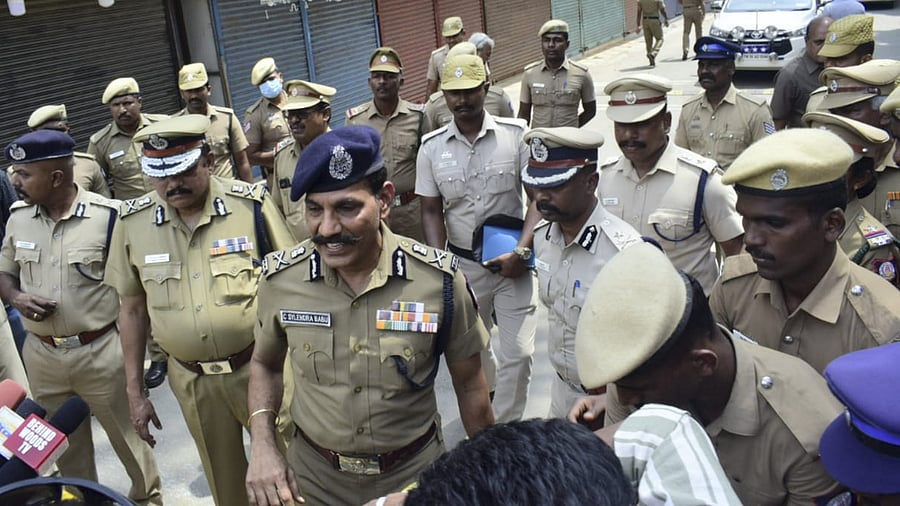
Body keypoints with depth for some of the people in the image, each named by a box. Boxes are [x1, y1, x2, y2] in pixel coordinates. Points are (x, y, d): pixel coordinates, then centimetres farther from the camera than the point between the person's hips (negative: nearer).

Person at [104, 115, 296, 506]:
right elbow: (132, 308, 6)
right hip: (192, 382, 3)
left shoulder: (251, 205, -11)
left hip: (261, 368, -2)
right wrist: (134, 392, 8)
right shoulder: (133, 222, -4)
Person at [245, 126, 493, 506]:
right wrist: (262, 446, -9)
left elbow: (469, 384, -5)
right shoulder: (280, 278, -15)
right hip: (313, 474, 2)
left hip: (416, 472, -1)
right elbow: (265, 363, 5)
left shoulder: (441, 279, -20)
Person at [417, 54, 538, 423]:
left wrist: (521, 251, -16)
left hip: (512, 262, -2)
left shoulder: (516, 134, -7)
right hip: (462, 264, 2)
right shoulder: (432, 147, -1)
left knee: (518, 352, -3)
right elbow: (432, 211, 3)